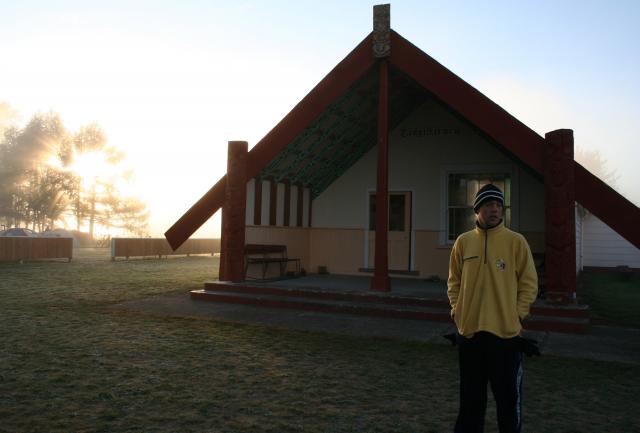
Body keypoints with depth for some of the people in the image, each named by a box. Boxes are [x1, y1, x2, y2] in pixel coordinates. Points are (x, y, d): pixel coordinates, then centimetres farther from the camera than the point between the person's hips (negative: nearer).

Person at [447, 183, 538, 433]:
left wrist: (517, 314, -8)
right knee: (471, 396, 16)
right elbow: (454, 281, 10)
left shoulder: (516, 241, -3)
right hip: (469, 330, 2)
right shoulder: (463, 242, 4)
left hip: (505, 331, -2)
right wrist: (457, 309, 1)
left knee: (508, 396, 10)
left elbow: (529, 283, -1)